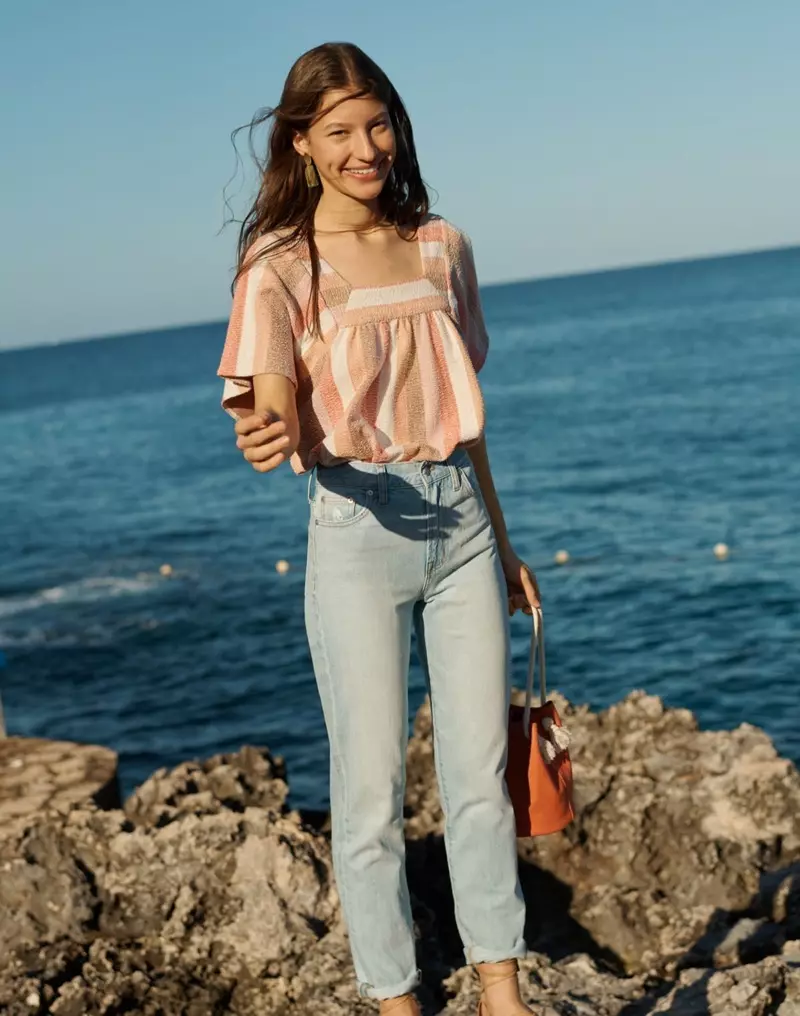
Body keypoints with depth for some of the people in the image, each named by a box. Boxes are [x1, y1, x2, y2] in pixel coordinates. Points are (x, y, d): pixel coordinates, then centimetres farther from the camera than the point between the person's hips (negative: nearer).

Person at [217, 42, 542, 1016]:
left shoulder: (441, 247, 10)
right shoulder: (281, 268, -5)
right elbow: (275, 417, -17)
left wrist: (503, 541, 19)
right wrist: (270, 439, -42)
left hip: (460, 519, 5)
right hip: (359, 528, -4)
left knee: (480, 770, 8)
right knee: (372, 788, 1)